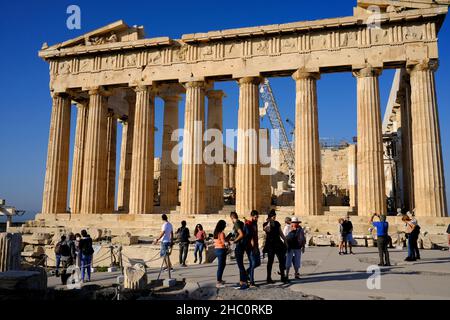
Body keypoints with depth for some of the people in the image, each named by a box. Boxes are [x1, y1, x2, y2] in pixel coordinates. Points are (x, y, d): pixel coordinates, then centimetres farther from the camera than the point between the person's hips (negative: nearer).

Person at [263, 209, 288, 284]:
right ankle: (269, 278, 5)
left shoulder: (277, 223, 12)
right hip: (270, 244, -5)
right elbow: (268, 230, -27)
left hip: (278, 243, 5)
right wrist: (269, 222, -25)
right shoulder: (266, 224, -4)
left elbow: (281, 233, 17)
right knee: (270, 261, -1)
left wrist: (285, 240, 11)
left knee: (282, 260, 2)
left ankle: (283, 277, 10)